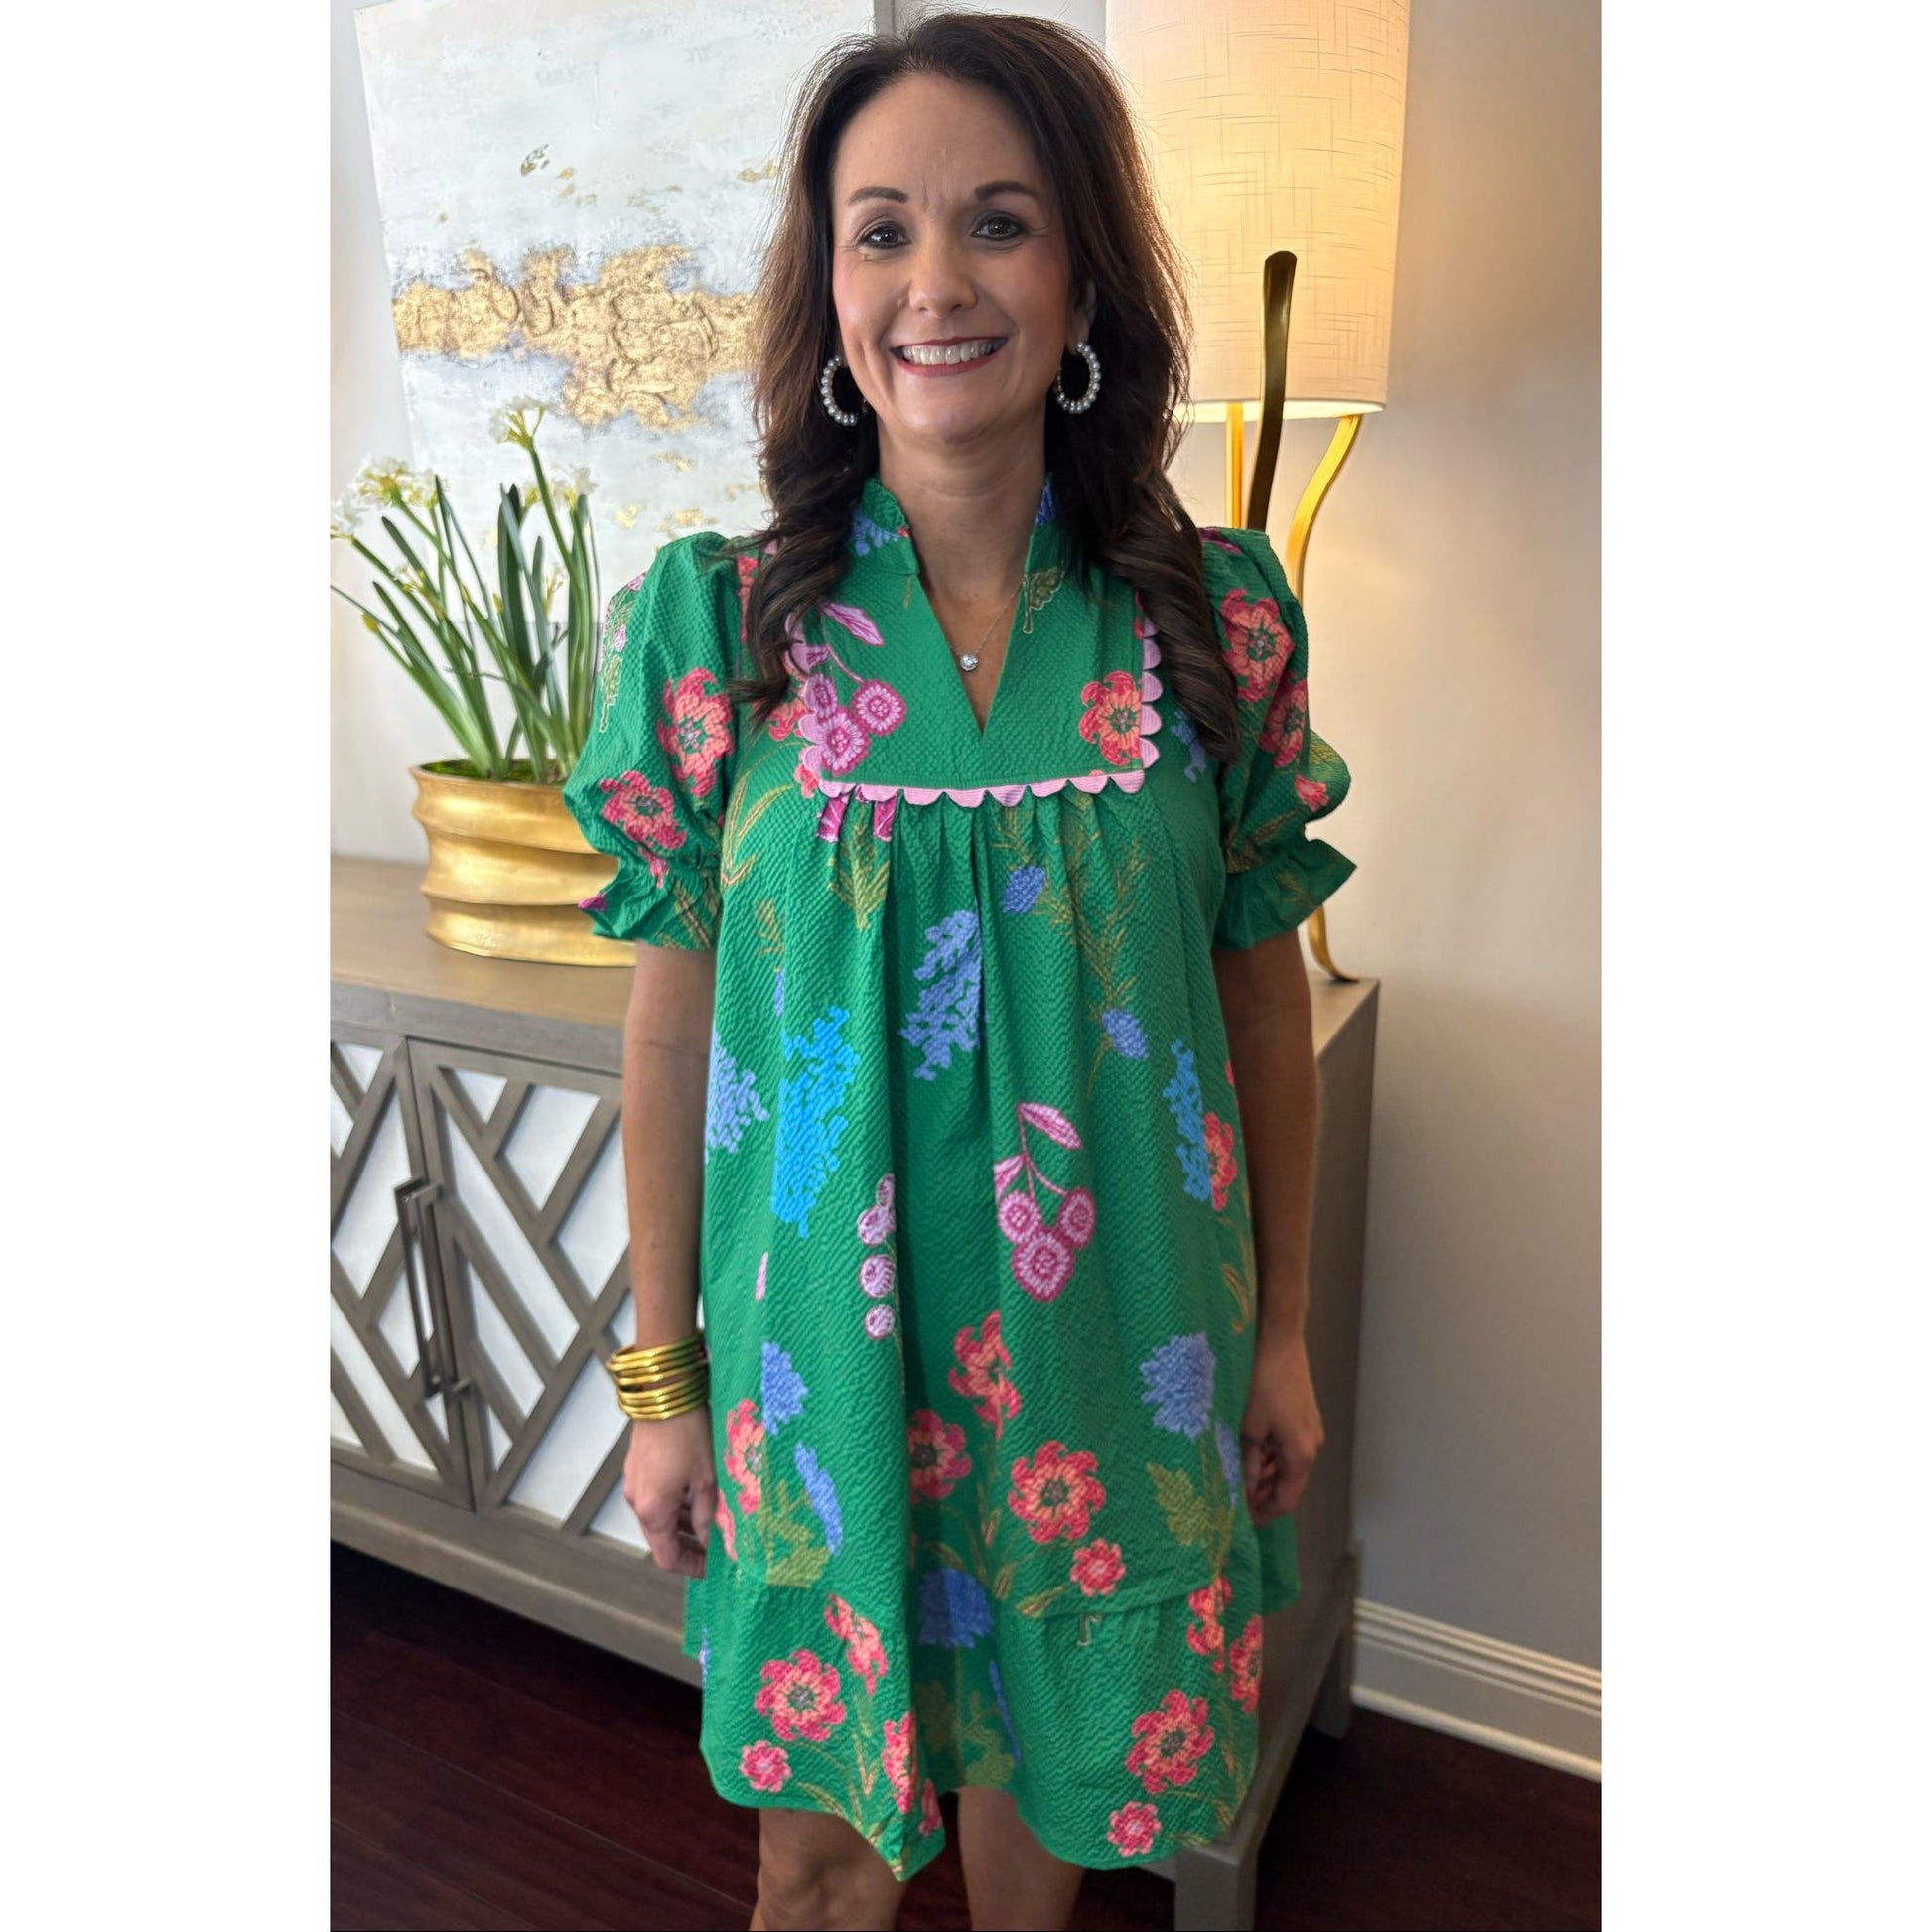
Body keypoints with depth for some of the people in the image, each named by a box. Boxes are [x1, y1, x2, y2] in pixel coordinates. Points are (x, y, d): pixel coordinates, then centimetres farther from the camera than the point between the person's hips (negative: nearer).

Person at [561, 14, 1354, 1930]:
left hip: (1113, 1343, 1)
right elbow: (672, 1019, -4)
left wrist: (1283, 1332, 6)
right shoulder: (707, 620, -10)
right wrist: (662, 1378, 1)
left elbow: (1265, 990, 1)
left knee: (1038, 1751, 25)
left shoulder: (1221, 615, -7)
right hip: (824, 1331, 0)